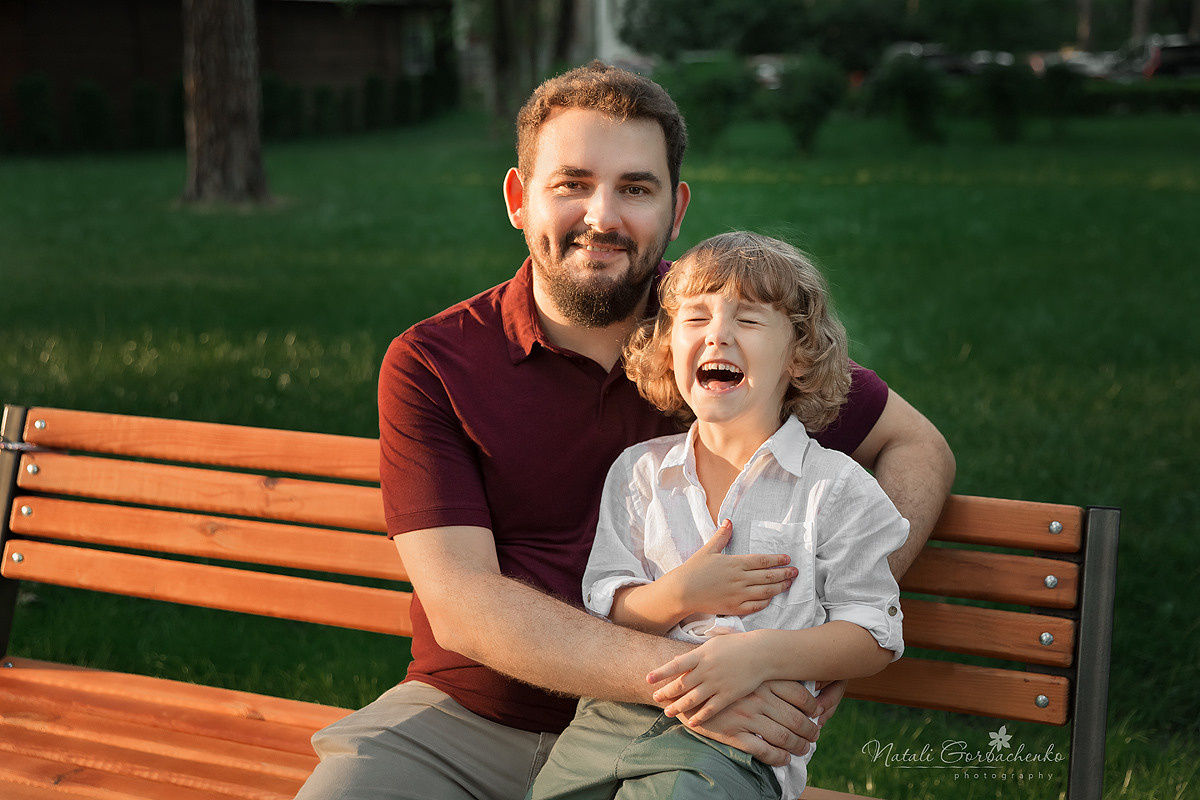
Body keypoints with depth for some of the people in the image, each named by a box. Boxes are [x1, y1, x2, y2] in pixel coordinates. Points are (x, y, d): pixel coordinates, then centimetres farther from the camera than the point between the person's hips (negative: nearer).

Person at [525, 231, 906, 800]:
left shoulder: (835, 487, 4)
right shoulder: (638, 472, 13)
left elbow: (874, 638, 1)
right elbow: (604, 613, 9)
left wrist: (763, 653, -16)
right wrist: (680, 595, -13)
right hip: (614, 714, 4)